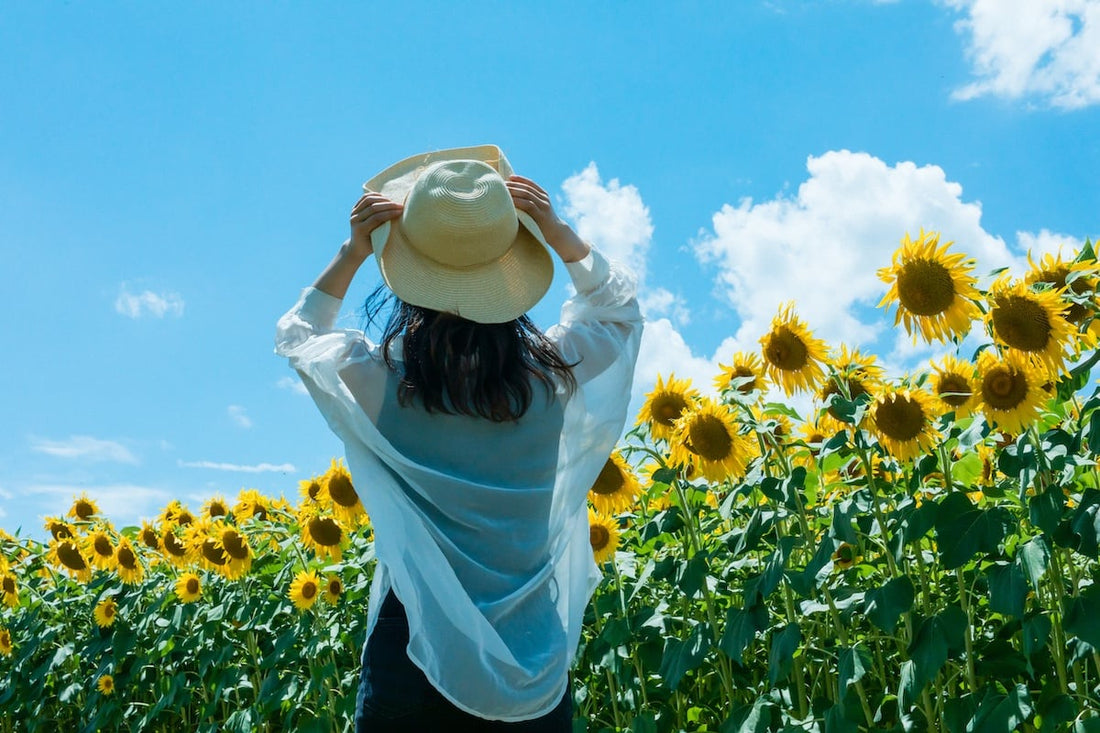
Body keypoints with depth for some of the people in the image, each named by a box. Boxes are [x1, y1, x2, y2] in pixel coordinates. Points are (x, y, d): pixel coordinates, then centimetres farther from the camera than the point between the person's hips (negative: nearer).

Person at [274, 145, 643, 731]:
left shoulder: (375, 377, -13)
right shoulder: (554, 370, -10)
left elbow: (295, 334, 11)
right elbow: (619, 305, 13)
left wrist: (352, 253, 1)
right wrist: (555, 232, 1)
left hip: (415, 656, -1)